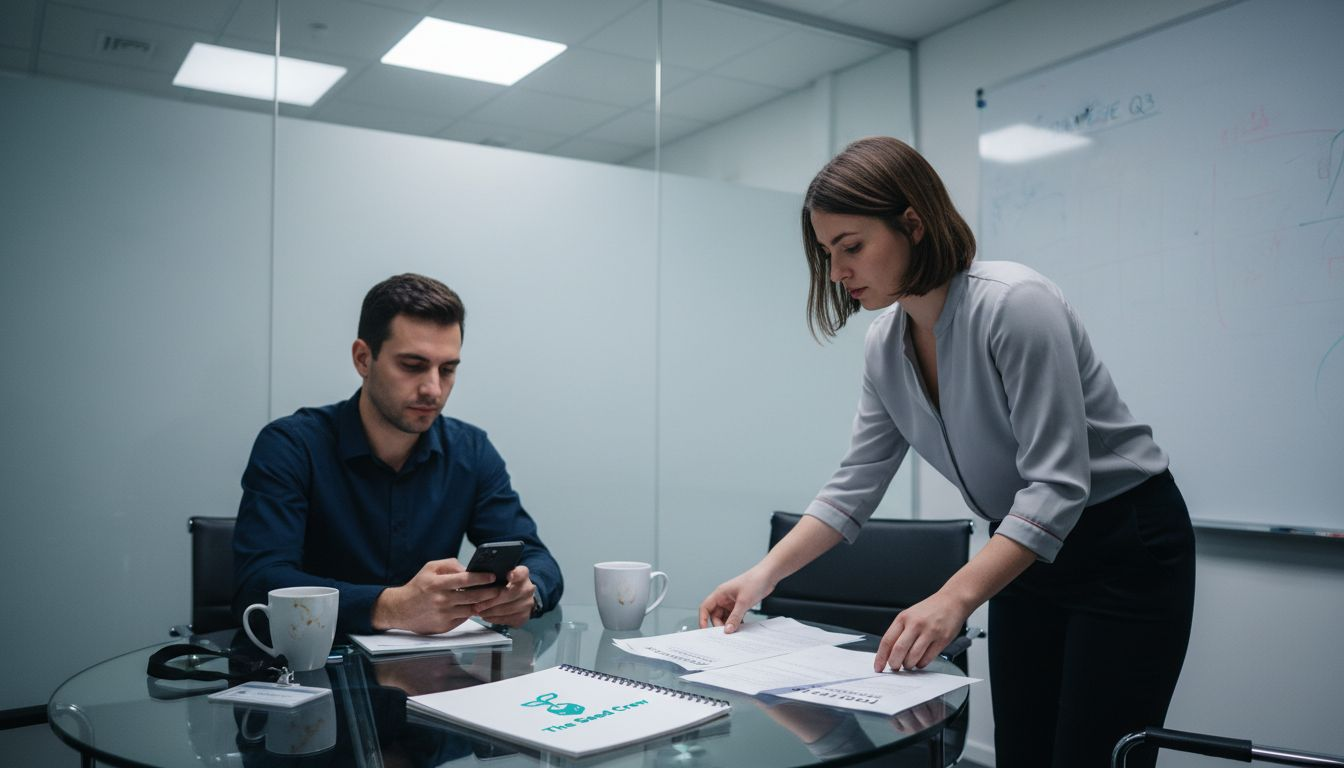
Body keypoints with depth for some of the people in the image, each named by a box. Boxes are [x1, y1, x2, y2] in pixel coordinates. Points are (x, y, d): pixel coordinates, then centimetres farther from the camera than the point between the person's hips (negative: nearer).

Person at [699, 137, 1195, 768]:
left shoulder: (1014, 304, -26)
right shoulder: (886, 346, -3)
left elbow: (1056, 486, -29)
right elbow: (854, 486, 2)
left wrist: (953, 599, -39)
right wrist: (765, 574, -7)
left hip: (1126, 551, -6)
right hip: (1027, 553, 6)